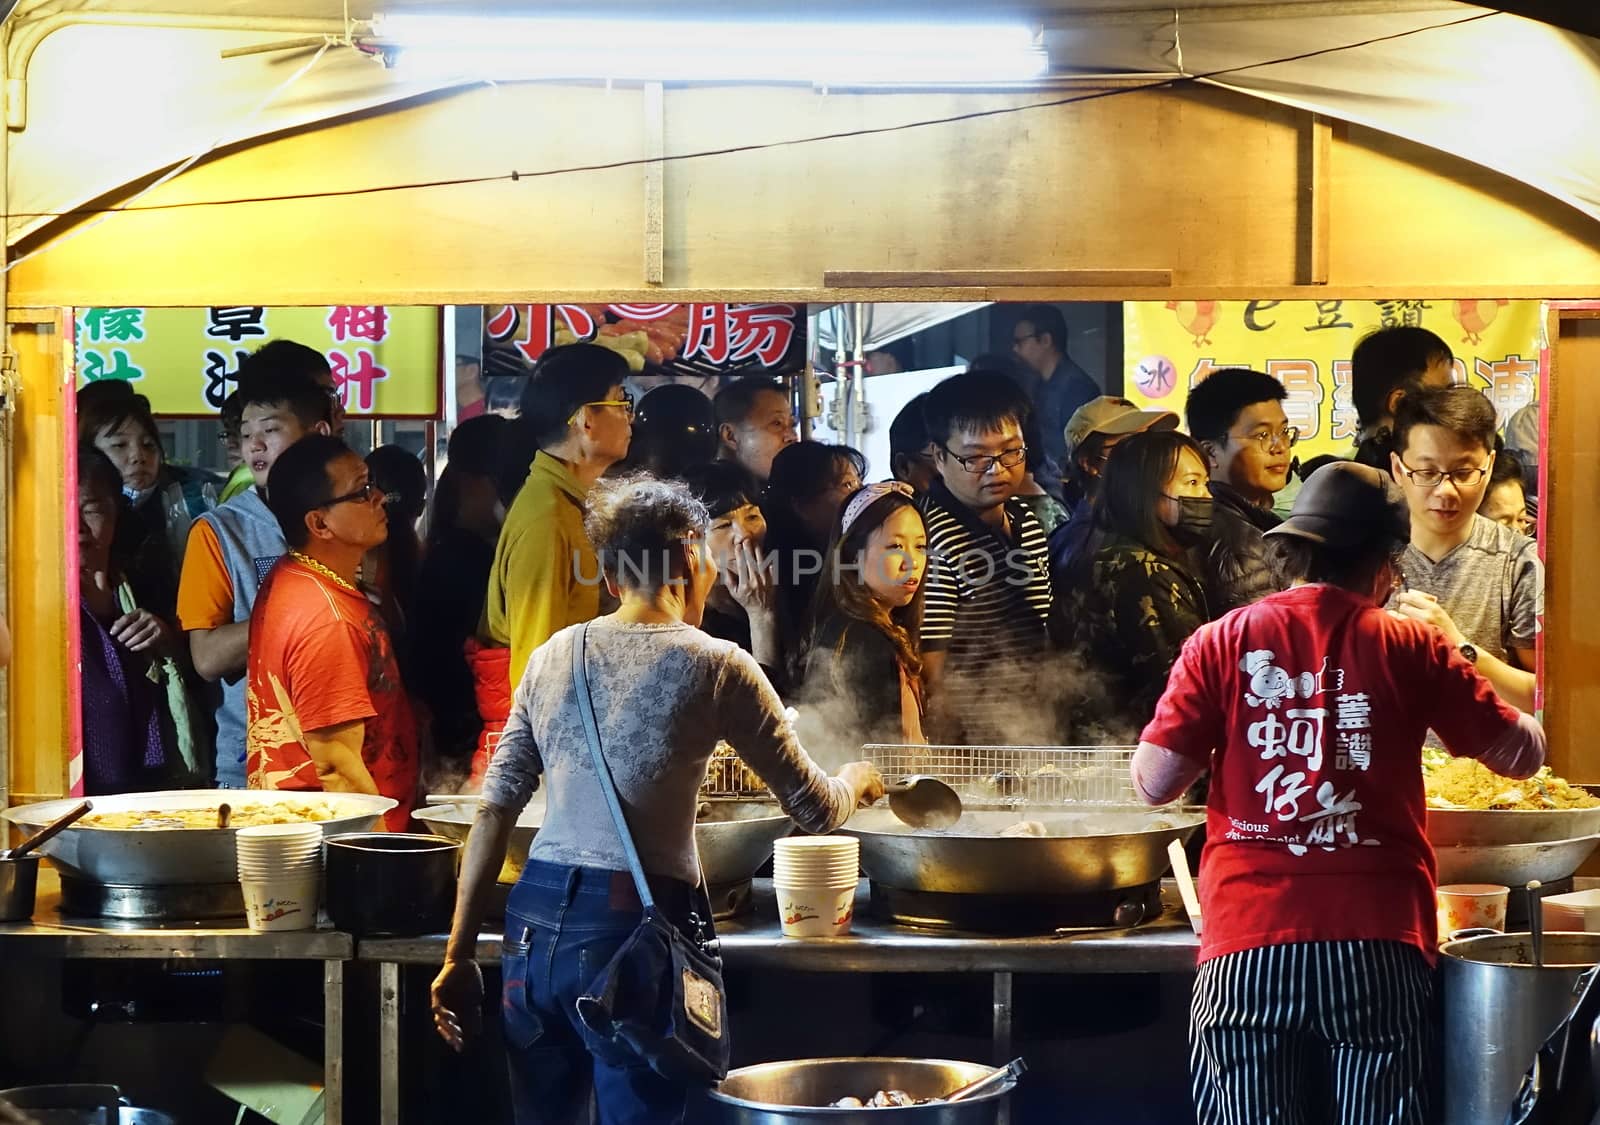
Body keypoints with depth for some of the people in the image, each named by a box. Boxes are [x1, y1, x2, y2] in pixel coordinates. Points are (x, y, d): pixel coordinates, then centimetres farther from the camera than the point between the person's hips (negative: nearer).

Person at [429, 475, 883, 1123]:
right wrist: (856, 781, 27)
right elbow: (815, 811, 4)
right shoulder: (715, 667, -2)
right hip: (635, 932, -5)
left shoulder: (554, 655, 10)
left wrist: (459, 955, 12)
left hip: (535, 923, 5)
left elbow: (495, 810, 8)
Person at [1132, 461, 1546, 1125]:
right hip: (1376, 945, 0)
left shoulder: (1222, 642, 2)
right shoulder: (1410, 649, 2)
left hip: (1248, 948, 0)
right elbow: (1522, 755, 10)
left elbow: (1154, 782, -1)